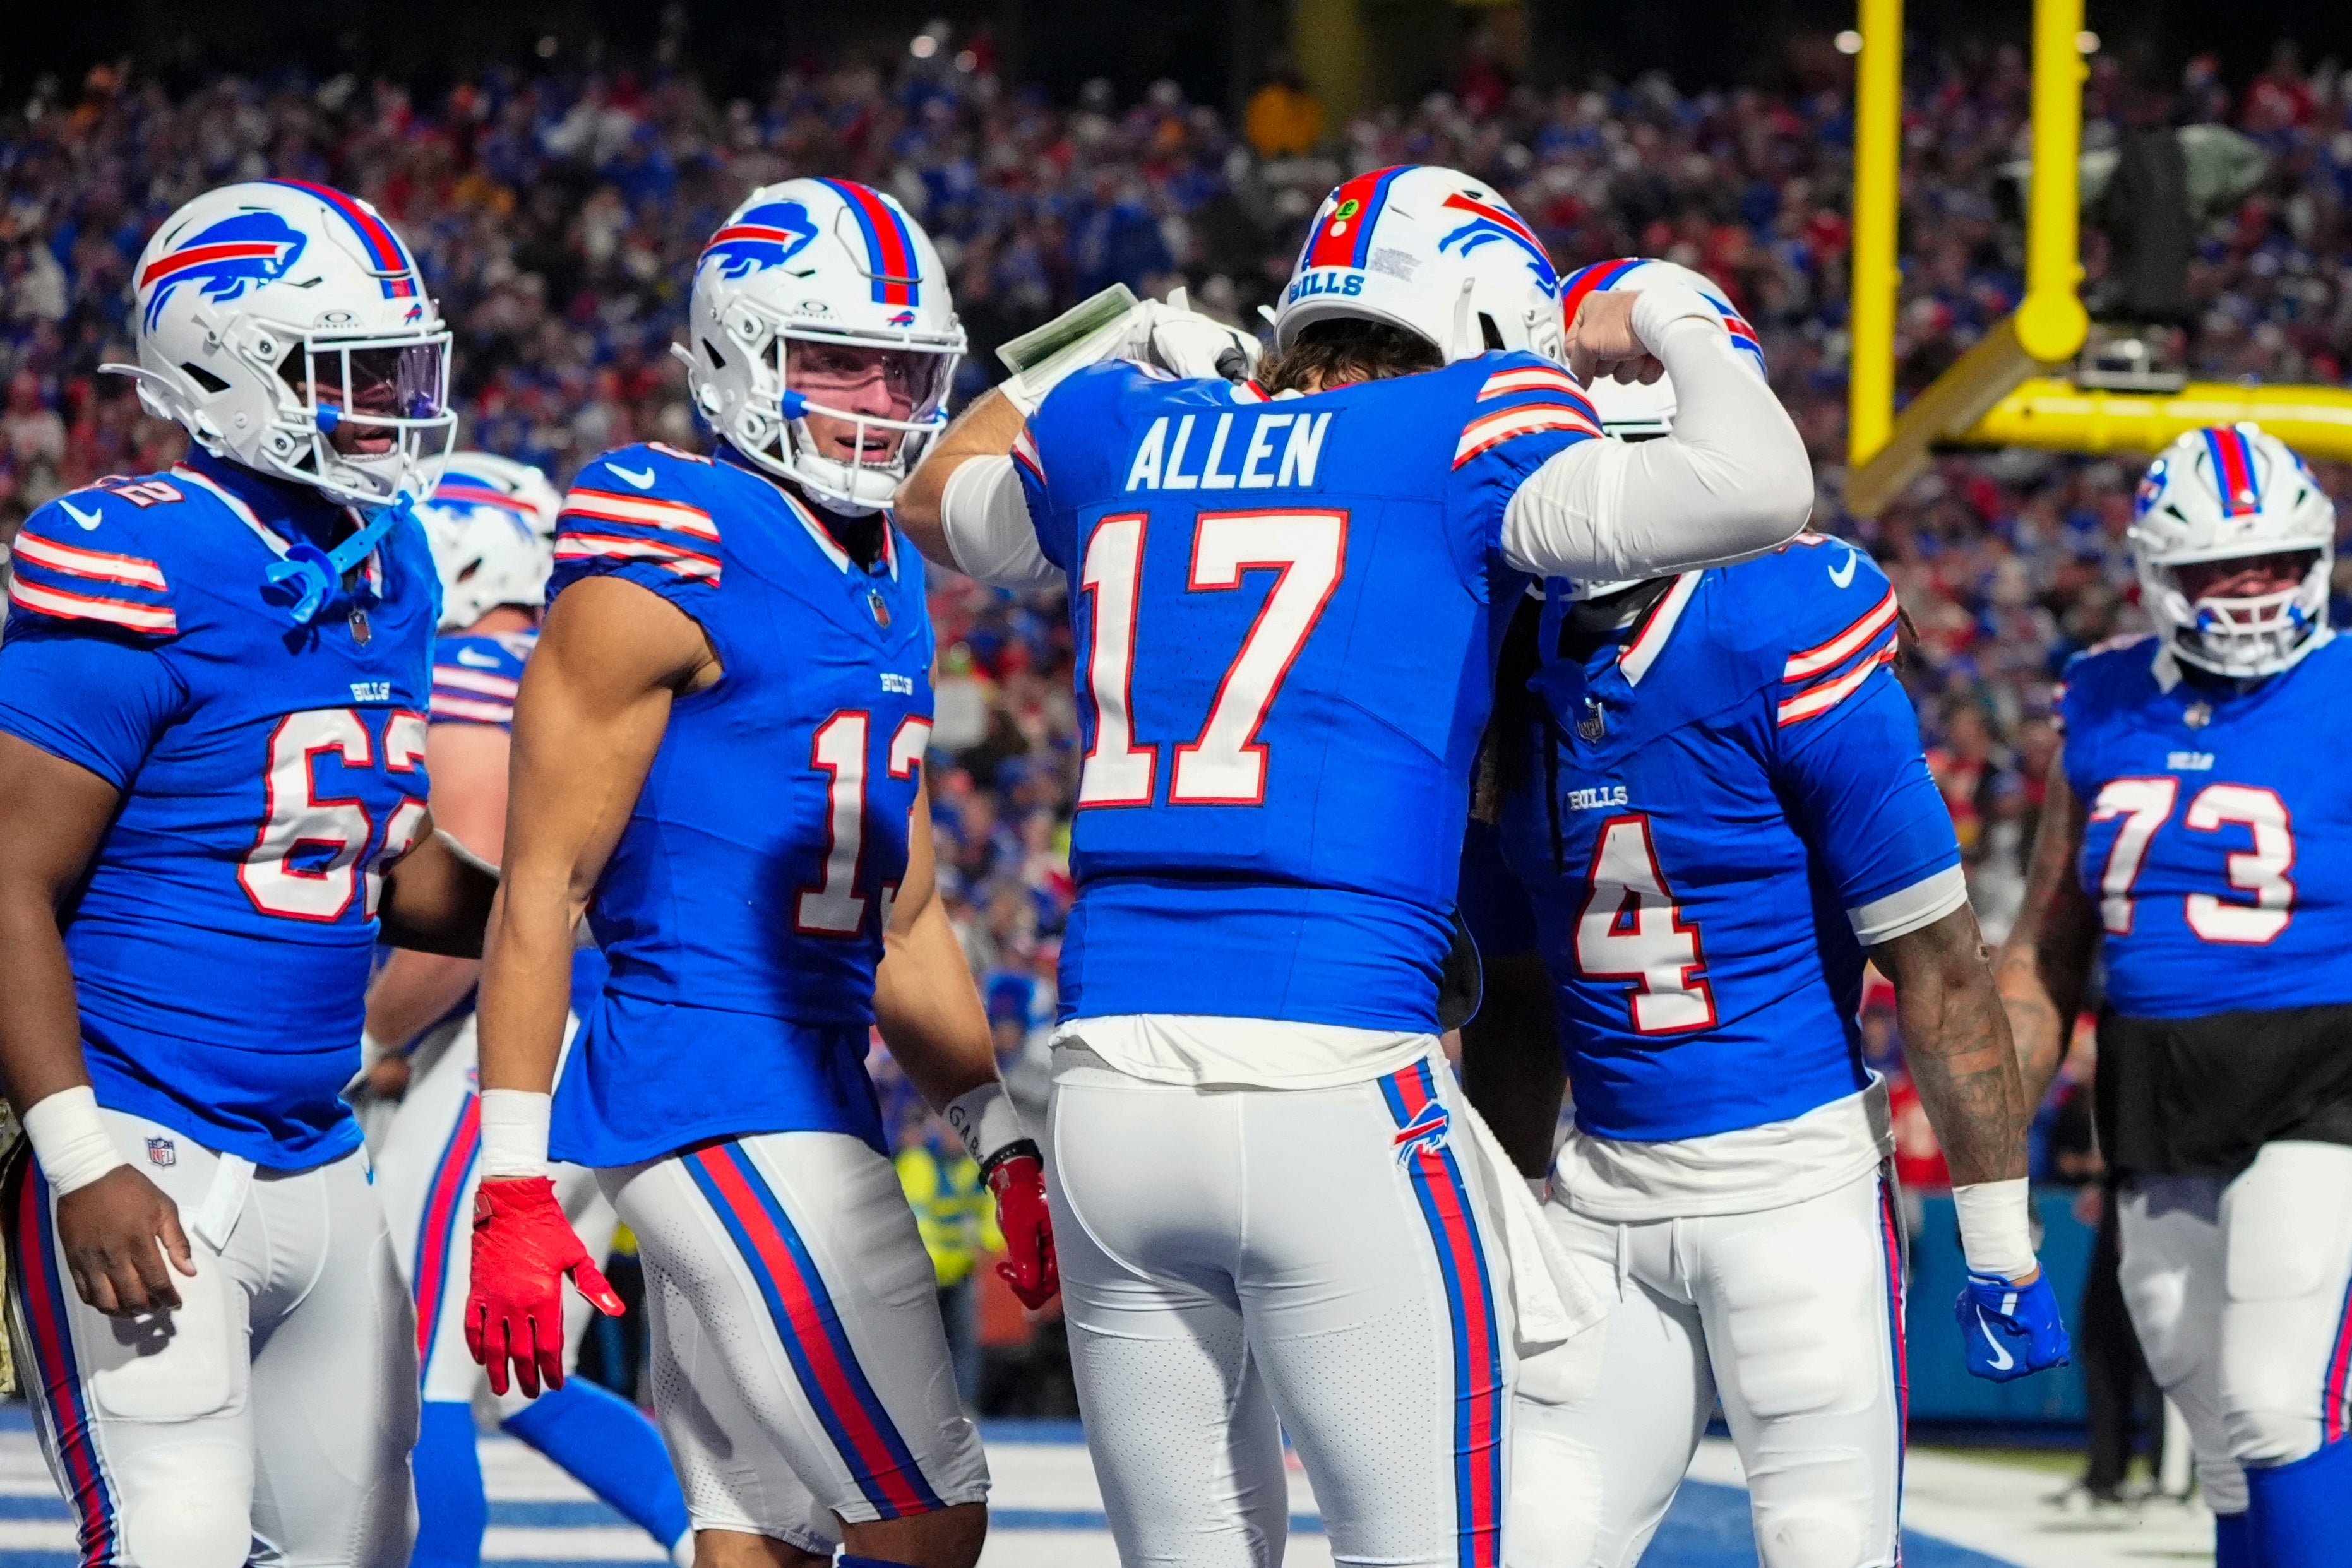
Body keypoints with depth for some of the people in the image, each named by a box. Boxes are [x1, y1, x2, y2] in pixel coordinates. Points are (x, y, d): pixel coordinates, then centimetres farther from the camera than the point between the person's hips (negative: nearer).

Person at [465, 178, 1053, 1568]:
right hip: (712, 1092, -9)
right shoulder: (678, 563, -10)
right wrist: (514, 1187, -17)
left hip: (814, 1103, 9)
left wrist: (1007, 1140, 20)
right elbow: (543, 887, -12)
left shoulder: (889, 584, 17)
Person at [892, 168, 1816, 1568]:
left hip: (1112, 1082, 6)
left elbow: (936, 502, 36)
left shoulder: (1123, 438, 15)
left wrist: (1125, 352, 44)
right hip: (1337, 1087, -6)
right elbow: (1760, 491, -13)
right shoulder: (1459, 437, -1)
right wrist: (1678, 331, 5)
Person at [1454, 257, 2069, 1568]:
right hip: (1608, 1188, 6)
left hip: (1797, 1178, -6)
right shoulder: (1513, 667, 4)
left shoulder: (1783, 645, -14)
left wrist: (2002, 1247, -10)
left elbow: (1938, 968, -11)